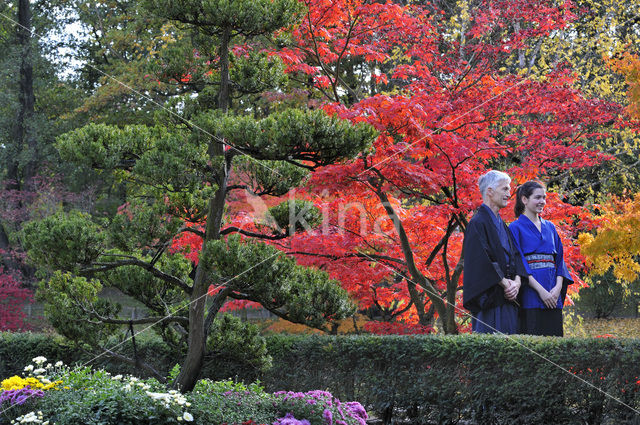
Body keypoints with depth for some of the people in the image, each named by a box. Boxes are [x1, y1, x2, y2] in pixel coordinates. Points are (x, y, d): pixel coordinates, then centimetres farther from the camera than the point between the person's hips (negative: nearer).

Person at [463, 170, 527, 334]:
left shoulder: (501, 224, 19)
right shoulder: (477, 223, -9)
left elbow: (515, 255, 13)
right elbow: (481, 260, -18)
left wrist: (517, 281, -4)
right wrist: (505, 283, -16)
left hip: (508, 300, 8)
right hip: (490, 300, -8)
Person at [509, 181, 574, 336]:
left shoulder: (550, 227, 18)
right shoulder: (516, 228, 0)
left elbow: (559, 259, 13)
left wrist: (558, 287, -5)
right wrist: (540, 290, -17)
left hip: (553, 296, 5)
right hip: (530, 296, -5)